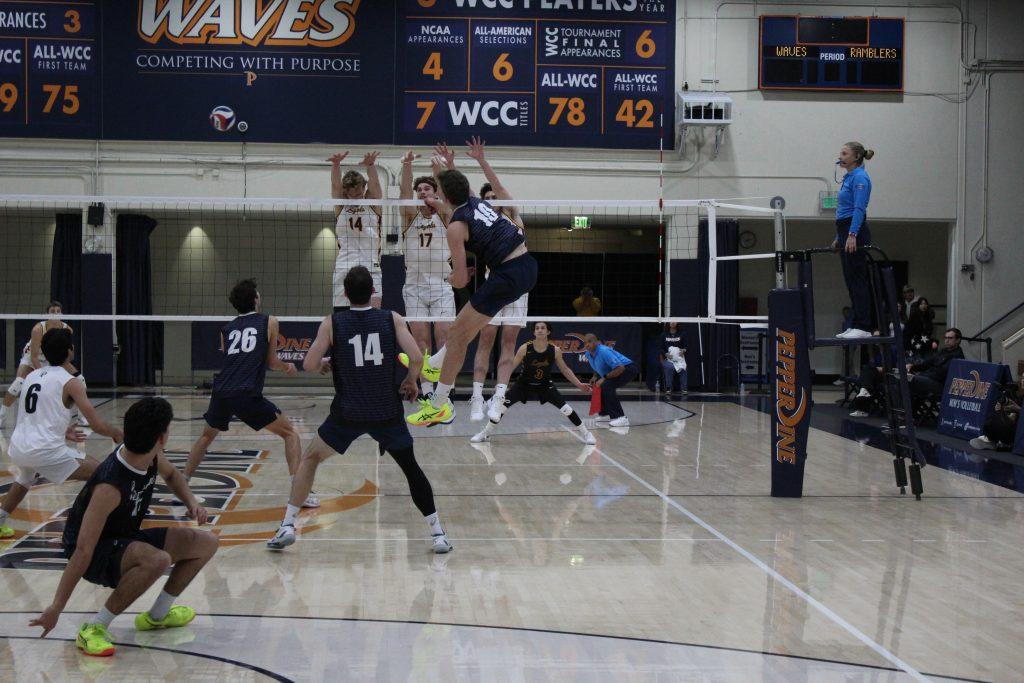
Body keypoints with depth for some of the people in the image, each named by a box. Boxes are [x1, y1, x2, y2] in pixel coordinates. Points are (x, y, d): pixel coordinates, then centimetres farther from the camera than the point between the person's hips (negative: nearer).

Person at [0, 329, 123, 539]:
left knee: (23, 480, 40)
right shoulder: (70, 382, -5)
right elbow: (98, 426, -9)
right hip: (45, 450, -7)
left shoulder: (31, 376, 15)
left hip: (17, 448, 7)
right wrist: (118, 433, 11)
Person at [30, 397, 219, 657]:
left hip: (126, 540, 9)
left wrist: (192, 502, -2)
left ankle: (157, 615, 20)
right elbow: (83, 551, -34)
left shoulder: (153, 455, -10)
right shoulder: (110, 487, -34)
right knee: (157, 560, -38)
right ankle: (93, 629, -23)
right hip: (97, 553, -9)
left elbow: (171, 474, 17)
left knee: (206, 543, 7)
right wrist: (56, 608, -31)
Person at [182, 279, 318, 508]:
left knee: (206, 436, 30)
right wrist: (287, 367, 37)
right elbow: (271, 362, 14)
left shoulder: (226, 329, 21)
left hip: (221, 393, 5)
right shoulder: (269, 322, 10)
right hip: (247, 395, -5)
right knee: (290, 433, 8)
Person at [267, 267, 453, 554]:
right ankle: (438, 534, 11)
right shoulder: (392, 319, -1)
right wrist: (411, 381, 10)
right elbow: (416, 358, -10)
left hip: (348, 414, 0)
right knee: (411, 468, 16)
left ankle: (287, 526, 14)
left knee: (310, 458, 20)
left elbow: (309, 365, -4)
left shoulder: (332, 323, -2)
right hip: (387, 412, 1)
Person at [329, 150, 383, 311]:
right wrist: (336, 164, -27)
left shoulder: (373, 203, 7)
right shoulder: (341, 206, 9)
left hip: (370, 268, -1)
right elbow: (335, 185, -8)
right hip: (343, 269, 1)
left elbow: (374, 183, -10)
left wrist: (371, 165, -31)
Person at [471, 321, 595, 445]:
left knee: (566, 409, -9)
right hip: (523, 384, 0)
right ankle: (485, 434, 9)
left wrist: (579, 385, -1)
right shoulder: (525, 348, -21)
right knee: (502, 406, -10)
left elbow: (565, 370, -1)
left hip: (545, 386, 1)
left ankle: (586, 434, 11)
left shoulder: (555, 350, -16)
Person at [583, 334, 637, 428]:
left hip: (627, 368, -10)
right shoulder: (588, 354, 1)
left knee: (607, 386, -28)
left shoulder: (604, 351, -28)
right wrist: (595, 377, 2)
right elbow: (597, 368, 22)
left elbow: (620, 368, -33)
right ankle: (605, 414, 25)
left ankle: (621, 418, -29)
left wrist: (604, 378, -29)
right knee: (598, 385, 15)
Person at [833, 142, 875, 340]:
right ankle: (857, 325, 11)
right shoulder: (849, 177, 19)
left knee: (857, 279, -9)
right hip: (846, 231, 10)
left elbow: (859, 209, -21)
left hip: (855, 232, -10)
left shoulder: (859, 177, -11)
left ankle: (863, 327, -9)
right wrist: (838, 238, 23)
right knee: (851, 279, 9)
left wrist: (852, 235, -30)